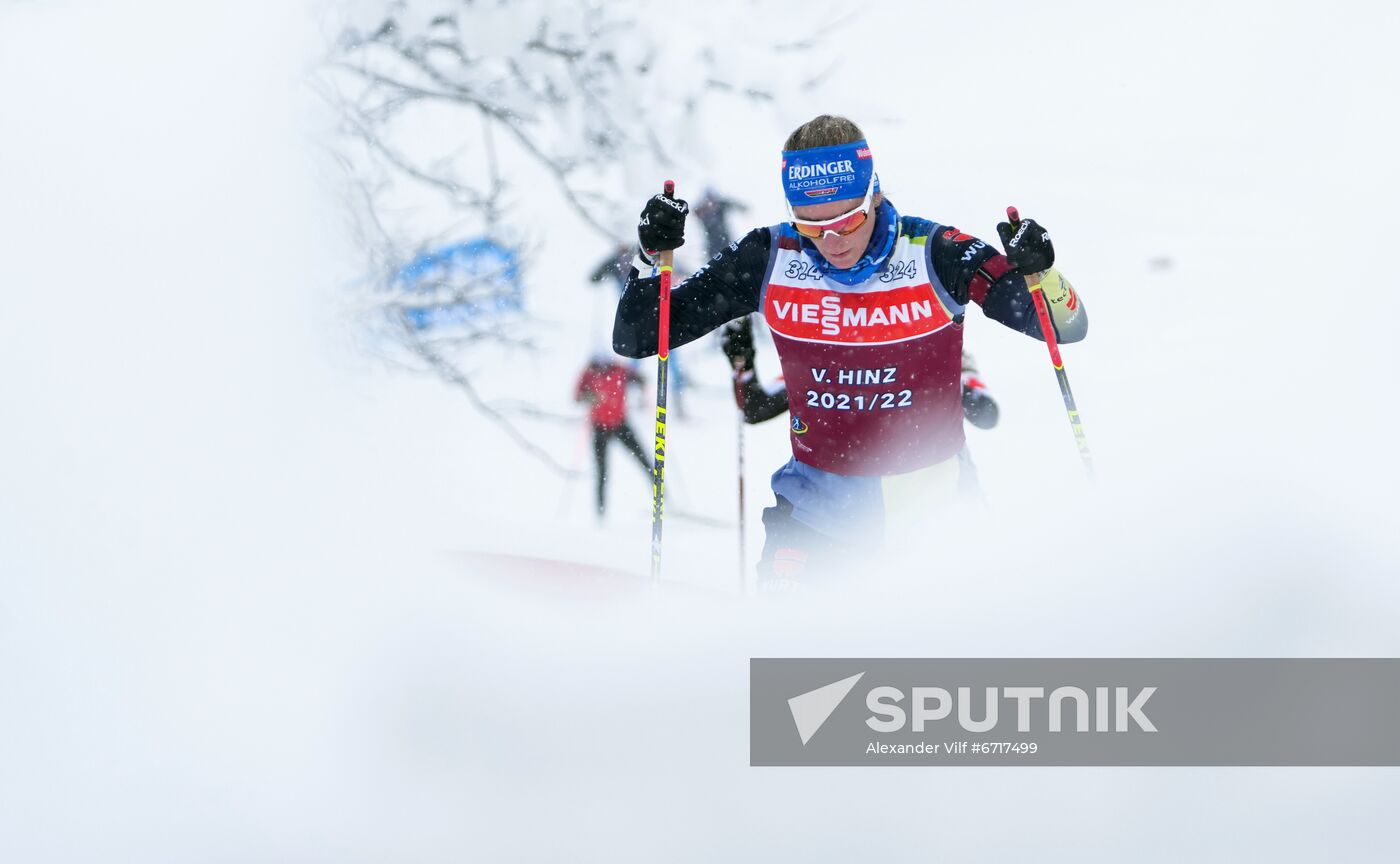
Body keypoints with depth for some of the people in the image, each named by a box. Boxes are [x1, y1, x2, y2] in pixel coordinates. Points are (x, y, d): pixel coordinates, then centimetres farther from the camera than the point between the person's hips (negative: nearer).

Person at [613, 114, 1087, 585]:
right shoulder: (768, 259, -8)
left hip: (931, 498, -1)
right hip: (820, 499, 1)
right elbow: (634, 339, -2)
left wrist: (1038, 272, -30)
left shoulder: (936, 255, -13)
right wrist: (652, 257, -19)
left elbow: (1067, 327, -10)